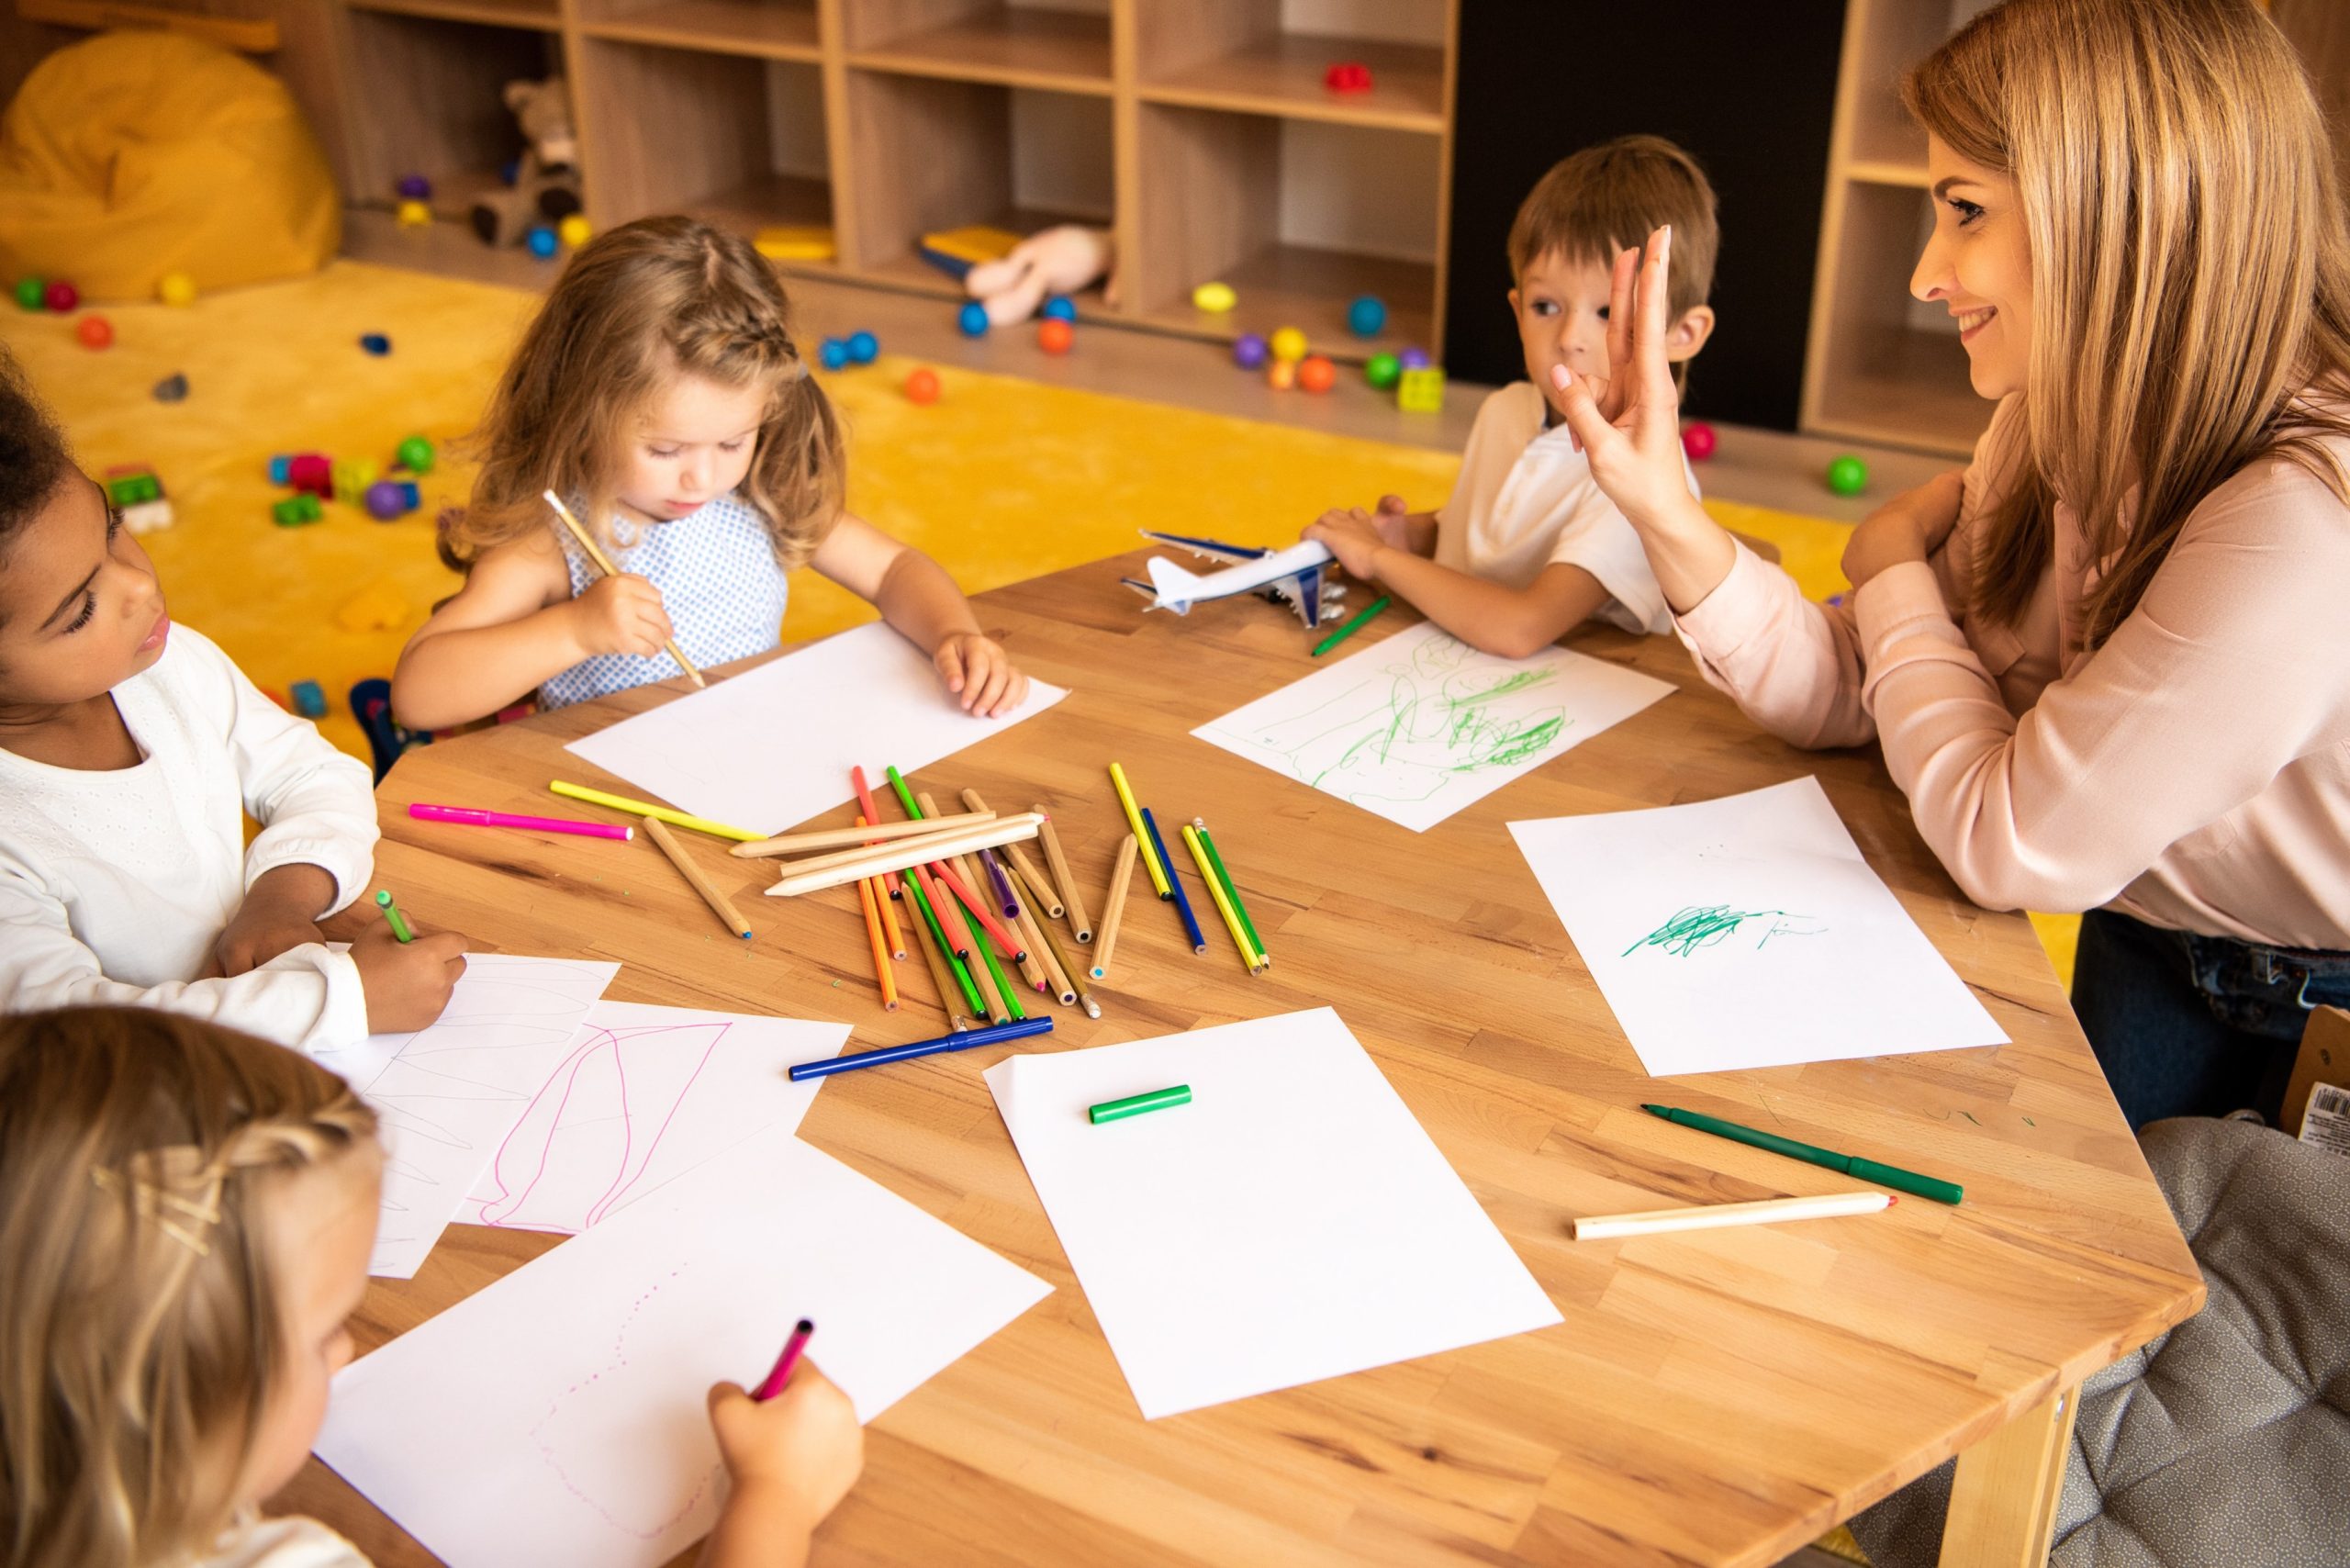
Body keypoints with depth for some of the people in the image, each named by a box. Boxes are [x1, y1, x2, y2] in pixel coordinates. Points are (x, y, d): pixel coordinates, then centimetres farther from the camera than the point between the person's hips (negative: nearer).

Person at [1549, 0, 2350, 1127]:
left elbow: (2005, 842, -26)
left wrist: (1894, 564, -12)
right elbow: (1850, 694, -3)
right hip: (2148, 958, 6)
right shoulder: (2062, 433, -6)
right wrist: (1663, 508, -18)